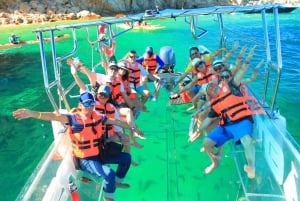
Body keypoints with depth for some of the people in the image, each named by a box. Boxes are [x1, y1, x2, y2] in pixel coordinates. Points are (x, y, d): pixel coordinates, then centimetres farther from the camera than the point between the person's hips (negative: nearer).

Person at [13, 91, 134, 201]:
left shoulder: (98, 116, -2)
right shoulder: (74, 118, -19)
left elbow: (115, 122, 12)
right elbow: (55, 116, -35)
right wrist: (32, 113, -50)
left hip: (99, 154, 7)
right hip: (85, 160, -7)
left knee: (126, 158, 12)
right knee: (110, 174, -29)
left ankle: (117, 182, 35)